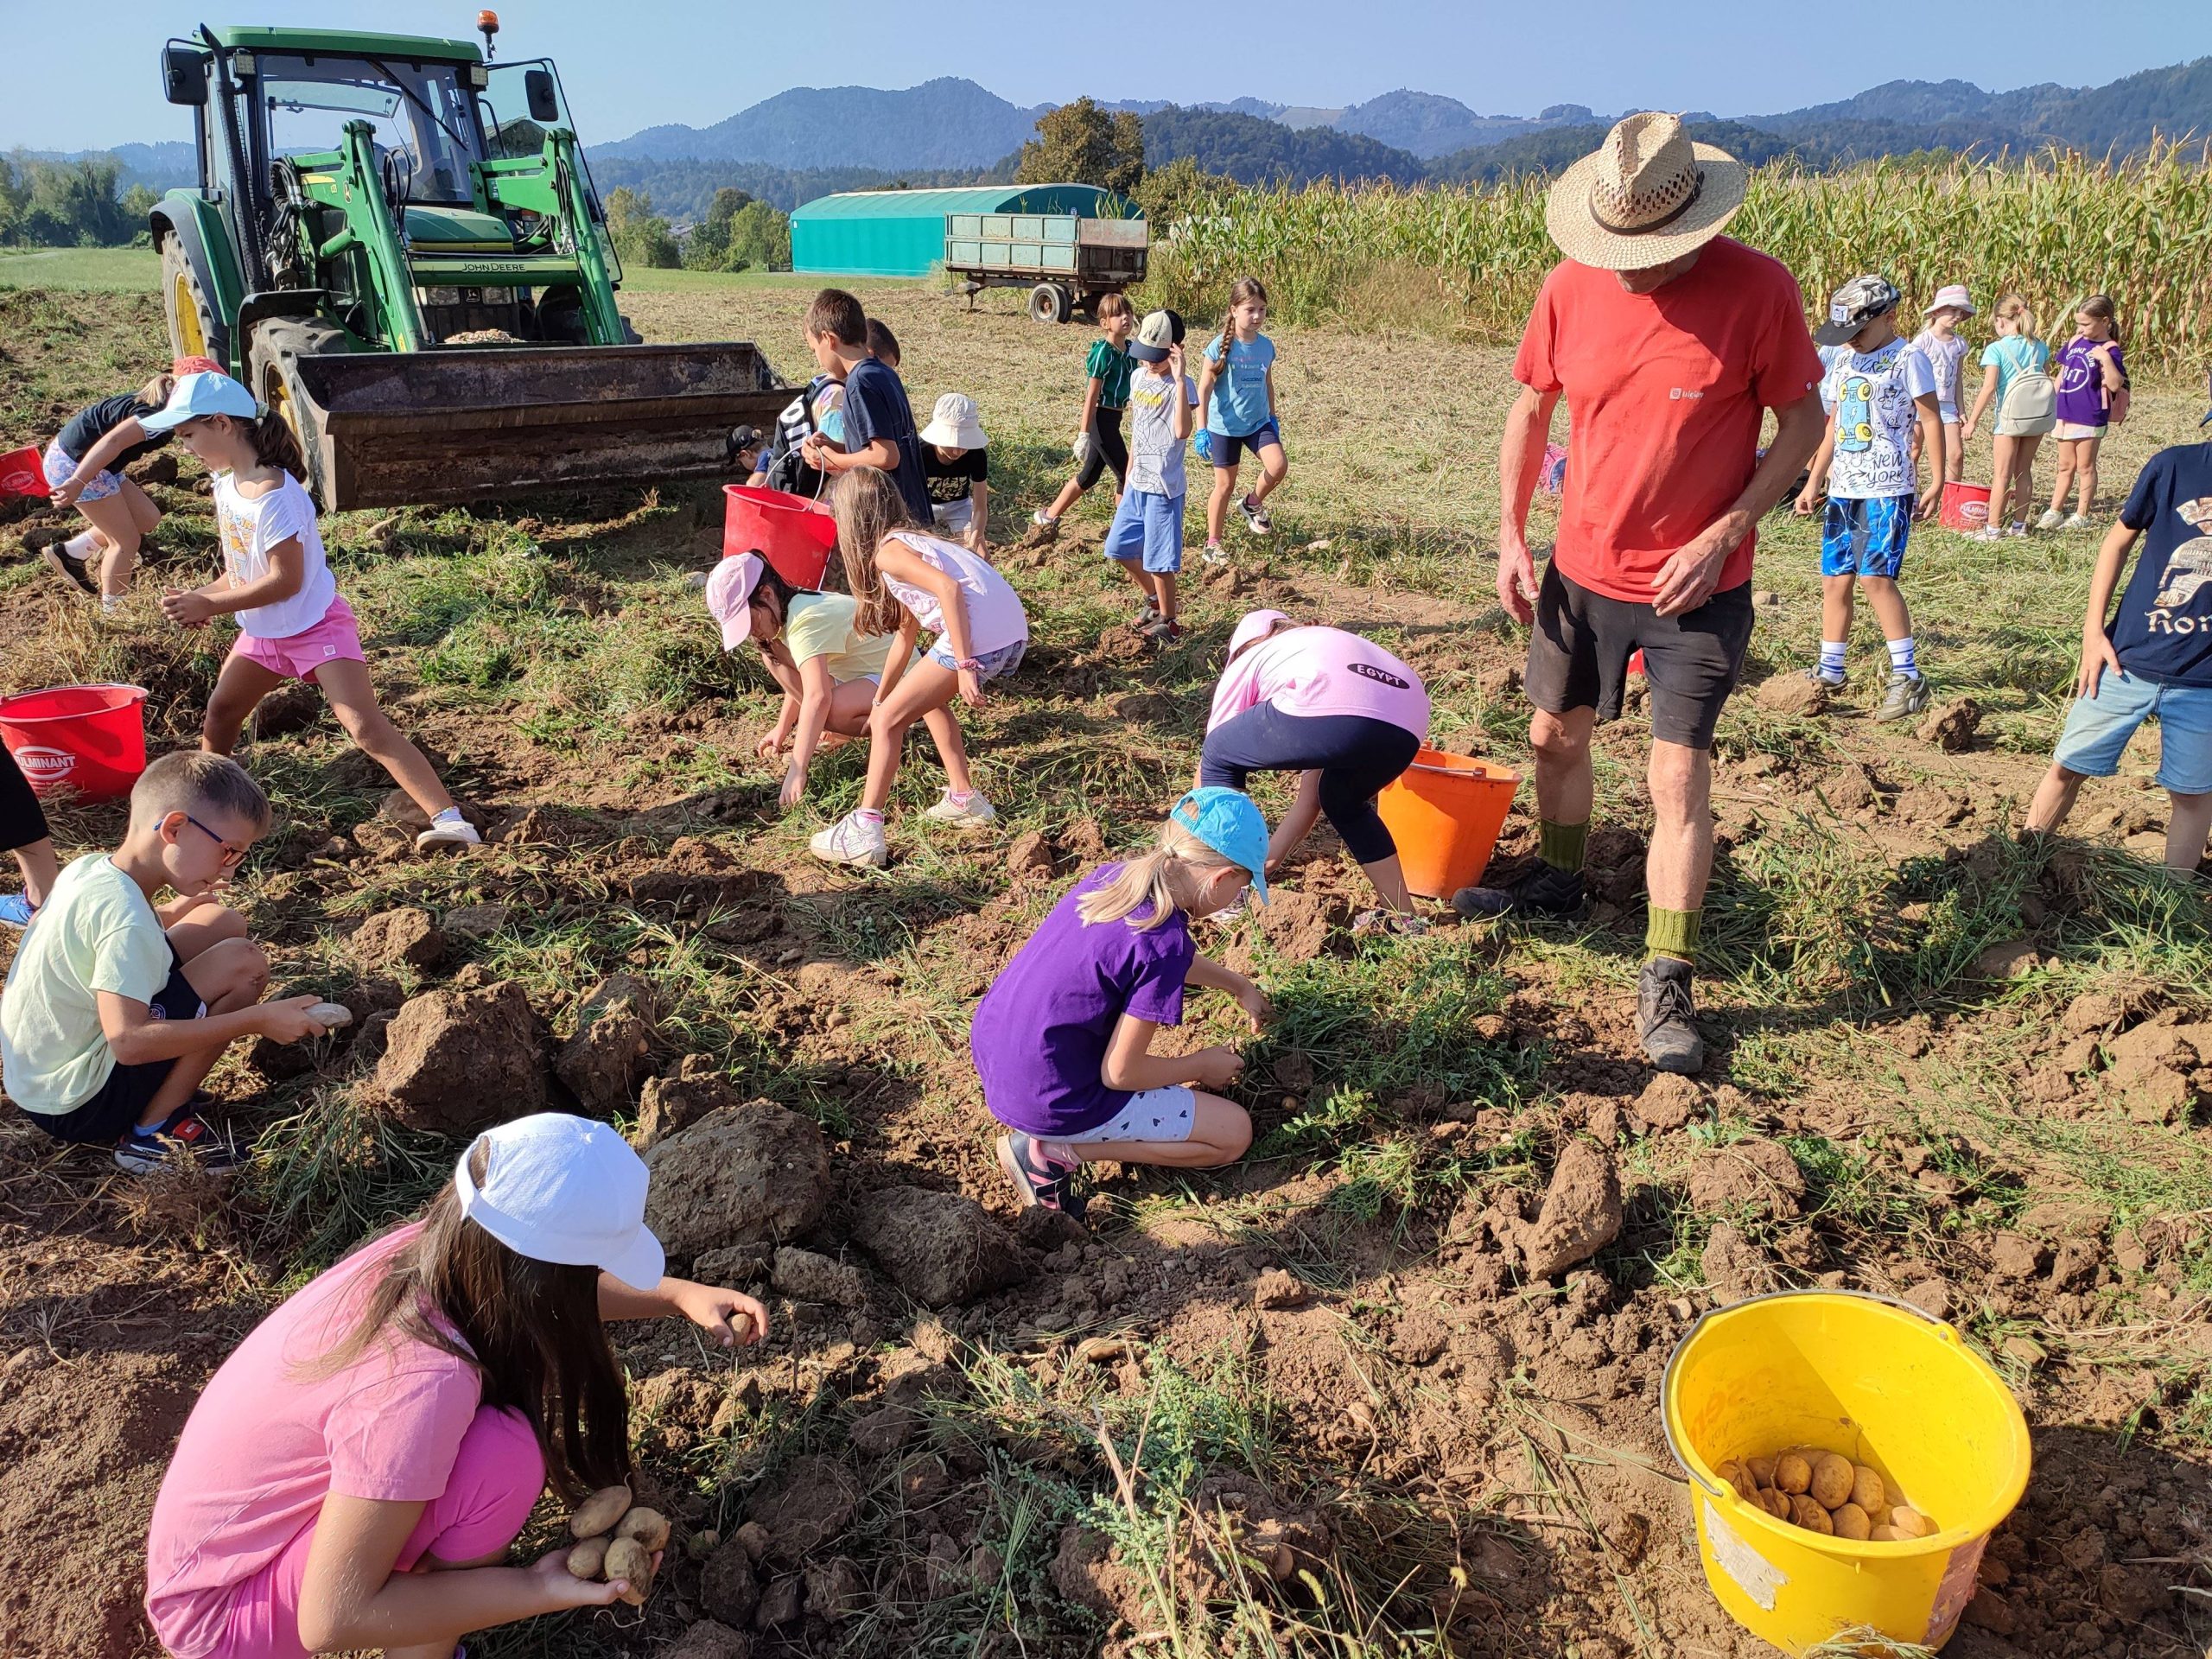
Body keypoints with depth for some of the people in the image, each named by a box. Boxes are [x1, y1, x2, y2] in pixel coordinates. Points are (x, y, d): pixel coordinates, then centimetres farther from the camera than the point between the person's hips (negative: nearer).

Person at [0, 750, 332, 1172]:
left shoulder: (88, 869, 0)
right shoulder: (125, 918, -28)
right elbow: (129, 1040, -34)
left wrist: (170, 914, 13)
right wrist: (256, 1019, -32)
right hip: (77, 1108, -9)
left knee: (223, 922, 6)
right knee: (243, 963, -19)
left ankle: (165, 1092, 7)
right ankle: (152, 1134, -8)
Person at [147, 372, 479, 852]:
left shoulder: (272, 494, -25)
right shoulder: (226, 480, 3)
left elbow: (285, 581, -26)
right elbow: (244, 568, 11)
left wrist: (209, 605, -20)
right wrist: (201, 597, -4)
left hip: (316, 627, -10)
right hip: (263, 633, 10)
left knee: (366, 727, -21)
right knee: (219, 713, 21)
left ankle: (448, 819, -28)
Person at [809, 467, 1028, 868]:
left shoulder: (887, 551, 0)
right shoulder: (913, 540, 29)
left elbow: (949, 588, -17)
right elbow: (907, 633, 34)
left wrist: (964, 665, -21)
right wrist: (879, 700, 40)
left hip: (979, 637, -9)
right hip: (1013, 635, 9)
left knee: (890, 720, 1)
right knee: (928, 697, 31)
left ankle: (864, 830, -1)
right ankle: (964, 798, 30)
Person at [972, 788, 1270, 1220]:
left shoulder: (1112, 876, -1)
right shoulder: (1162, 941, -25)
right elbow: (1120, 1073, -17)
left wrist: (1240, 986, 32)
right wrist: (1201, 1066, 0)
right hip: (1046, 1102, -8)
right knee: (1234, 1133, 4)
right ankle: (1055, 1150, -2)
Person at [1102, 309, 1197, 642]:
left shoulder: (1179, 386, -16)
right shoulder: (1138, 377, 7)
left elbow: (1182, 431, -35)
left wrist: (1179, 379, -36)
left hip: (1164, 489, -8)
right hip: (1137, 484, 8)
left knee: (1158, 560, -1)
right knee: (1119, 548, 17)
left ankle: (1167, 621, 18)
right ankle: (1154, 599, 37)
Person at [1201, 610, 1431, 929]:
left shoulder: (1248, 661, 31)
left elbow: (1210, 763, 34)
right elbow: (1309, 799, 44)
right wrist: (1265, 861, 50)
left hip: (1333, 716, -6)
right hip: (1405, 729, 6)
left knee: (1219, 754, 22)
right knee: (1342, 800, 37)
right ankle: (1402, 917, 34)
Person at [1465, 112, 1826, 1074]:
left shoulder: (1757, 289, -15)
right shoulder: (1571, 285, -6)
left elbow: (1803, 424, -7)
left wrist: (1722, 536, -17)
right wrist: (1510, 537, 0)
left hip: (1697, 589, -4)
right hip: (1581, 572, 4)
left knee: (1679, 776, -5)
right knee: (1555, 737, 18)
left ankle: (1668, 986, 5)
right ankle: (1557, 884, 44)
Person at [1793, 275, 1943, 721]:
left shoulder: (1908, 359, -4)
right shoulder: (1842, 361, 15)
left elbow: (1930, 421, -4)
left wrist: (1936, 482, -8)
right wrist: (1814, 482, 19)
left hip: (1887, 489, -7)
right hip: (1842, 489, 7)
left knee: (1875, 576, -15)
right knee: (1834, 579, 7)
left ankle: (1908, 676, -9)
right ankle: (1829, 671, 18)